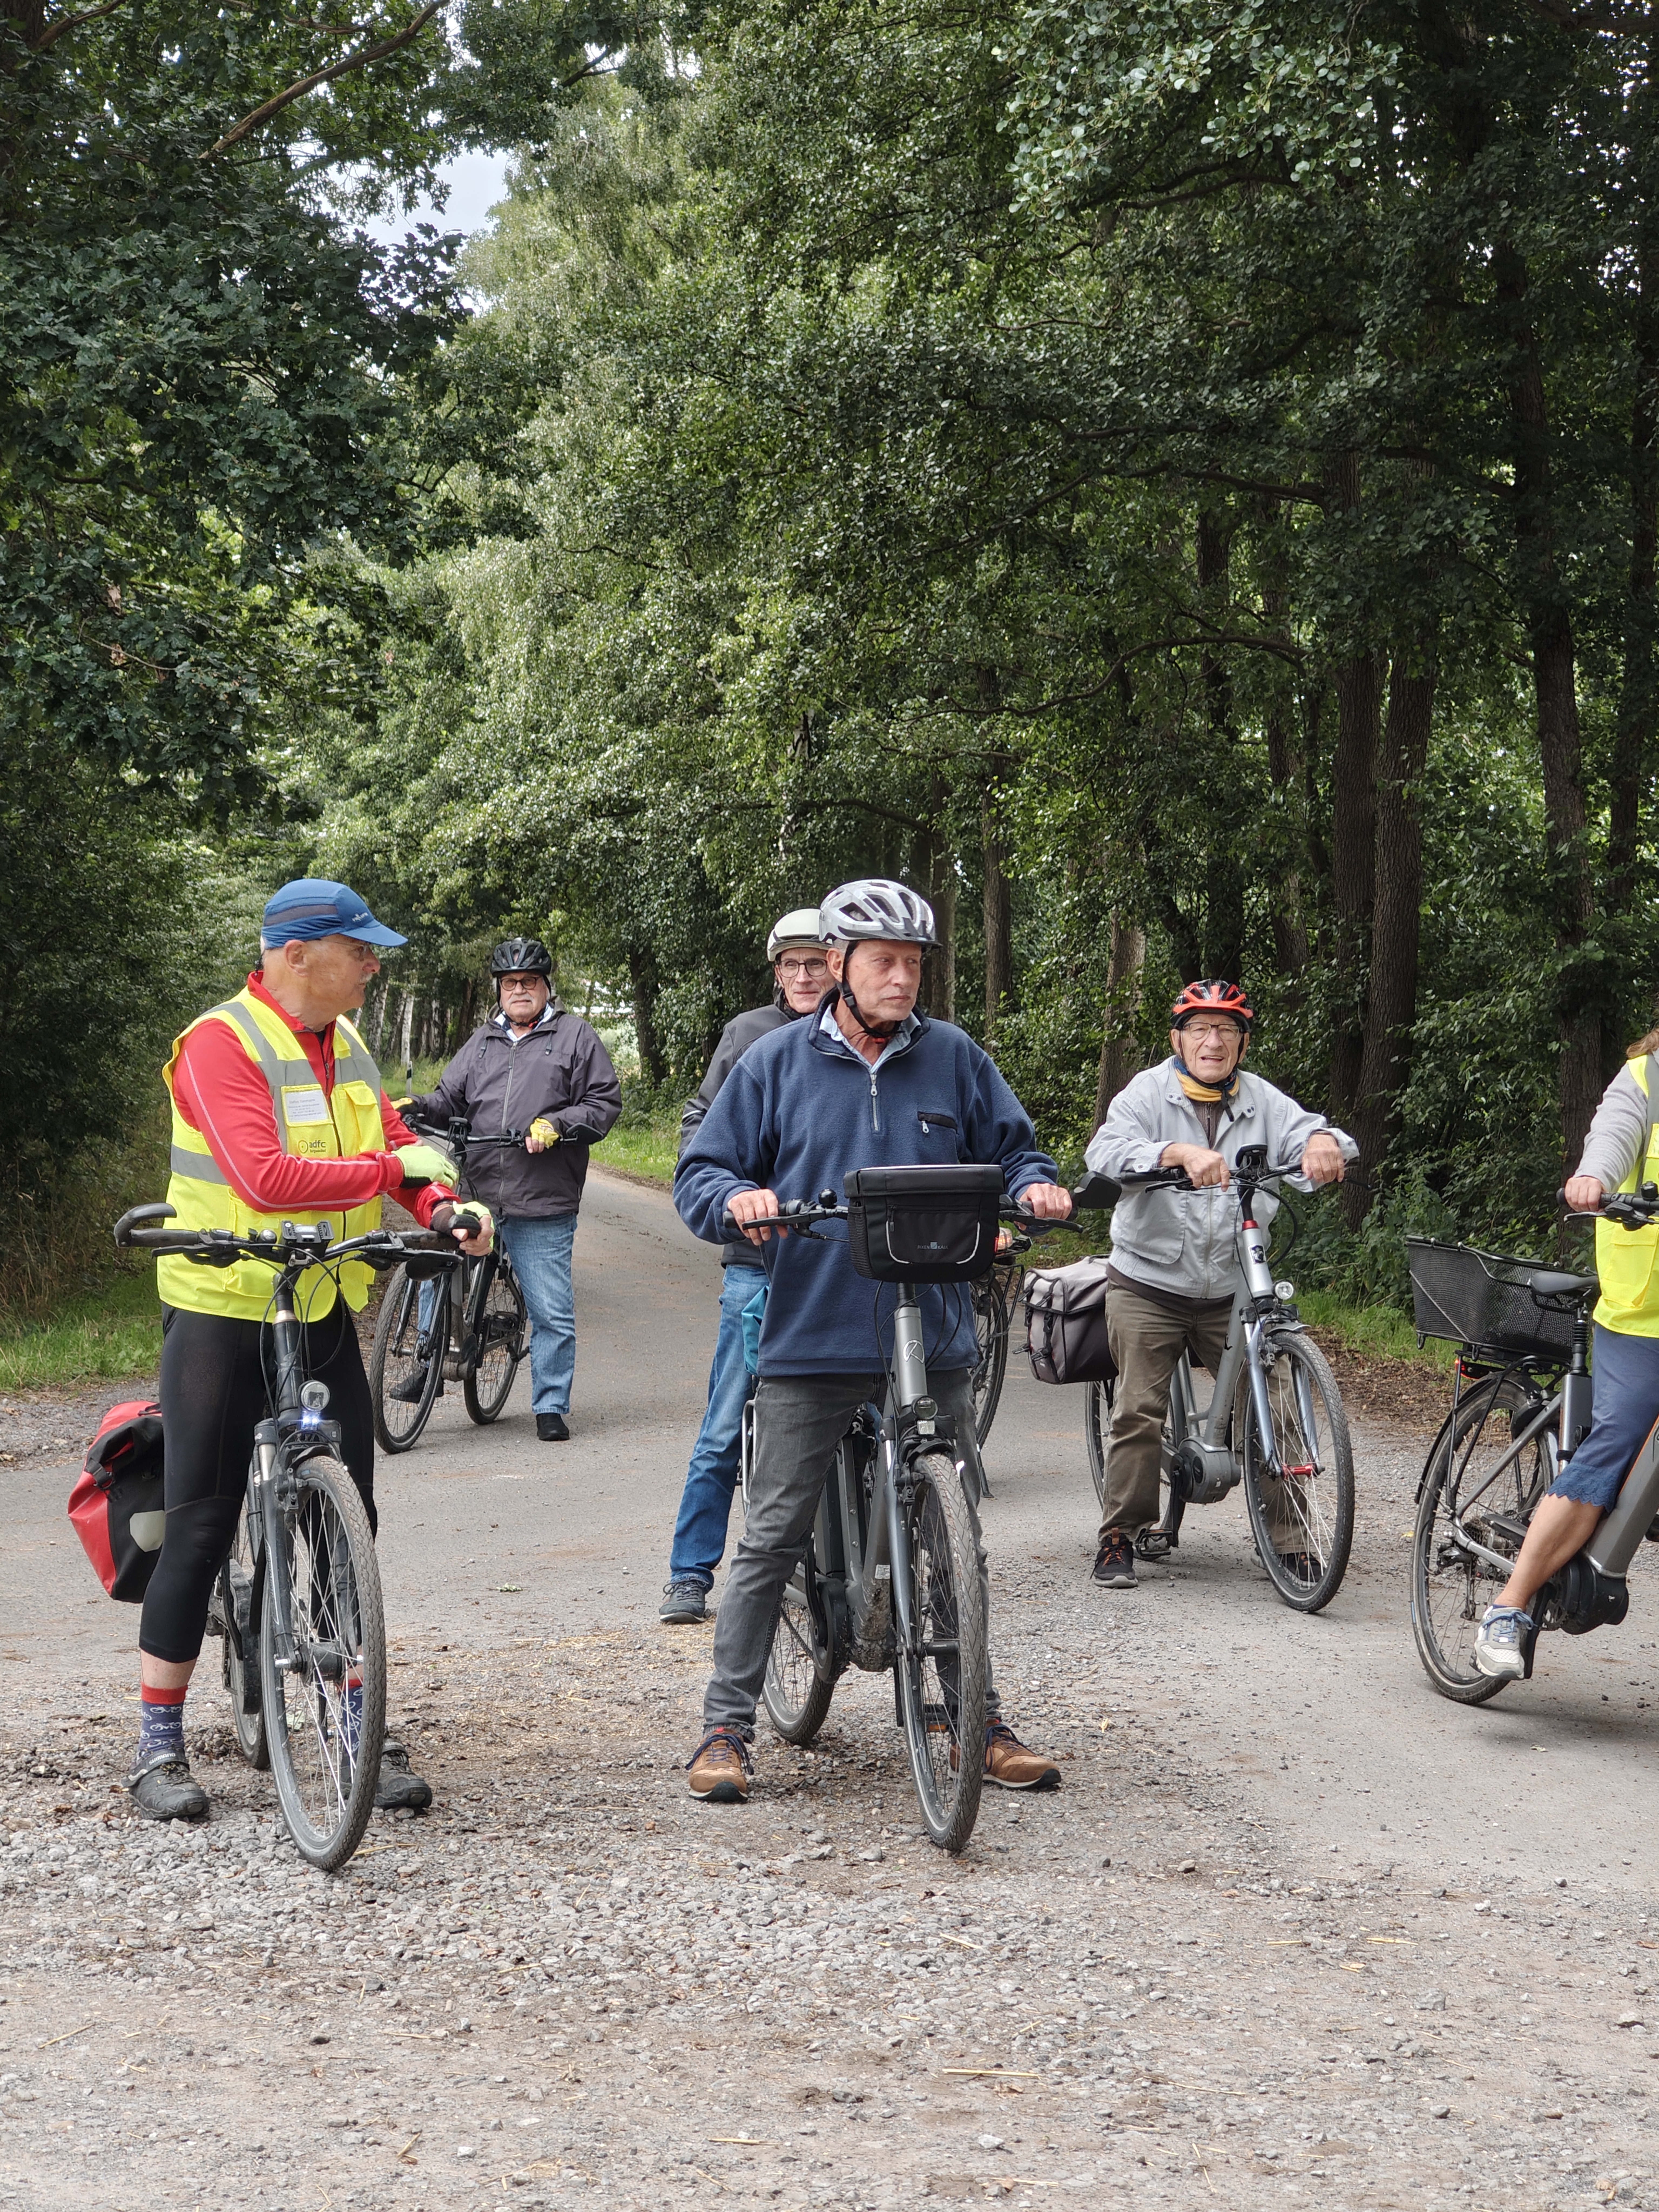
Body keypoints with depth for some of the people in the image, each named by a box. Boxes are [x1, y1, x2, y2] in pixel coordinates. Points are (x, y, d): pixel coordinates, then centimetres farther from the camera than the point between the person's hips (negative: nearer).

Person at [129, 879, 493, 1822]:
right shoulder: (221, 1045, -15)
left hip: (324, 1312, 7)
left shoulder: (346, 1047, 10)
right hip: (224, 1310, -7)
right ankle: (160, 1745, 9)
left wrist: (444, 1208, -11)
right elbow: (266, 1178, -27)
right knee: (202, 1523, -1)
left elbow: (398, 1147, 10)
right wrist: (392, 1169, -21)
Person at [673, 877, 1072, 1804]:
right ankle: (727, 1727, 8)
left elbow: (1011, 1145, 16)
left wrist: (1037, 1184, -7)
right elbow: (701, 1174, 5)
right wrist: (738, 1198, -17)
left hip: (935, 1343, 2)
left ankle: (980, 1720, 21)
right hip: (810, 1344, -2)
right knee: (772, 1540, 0)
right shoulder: (779, 1062, 4)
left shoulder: (953, 1057, 8)